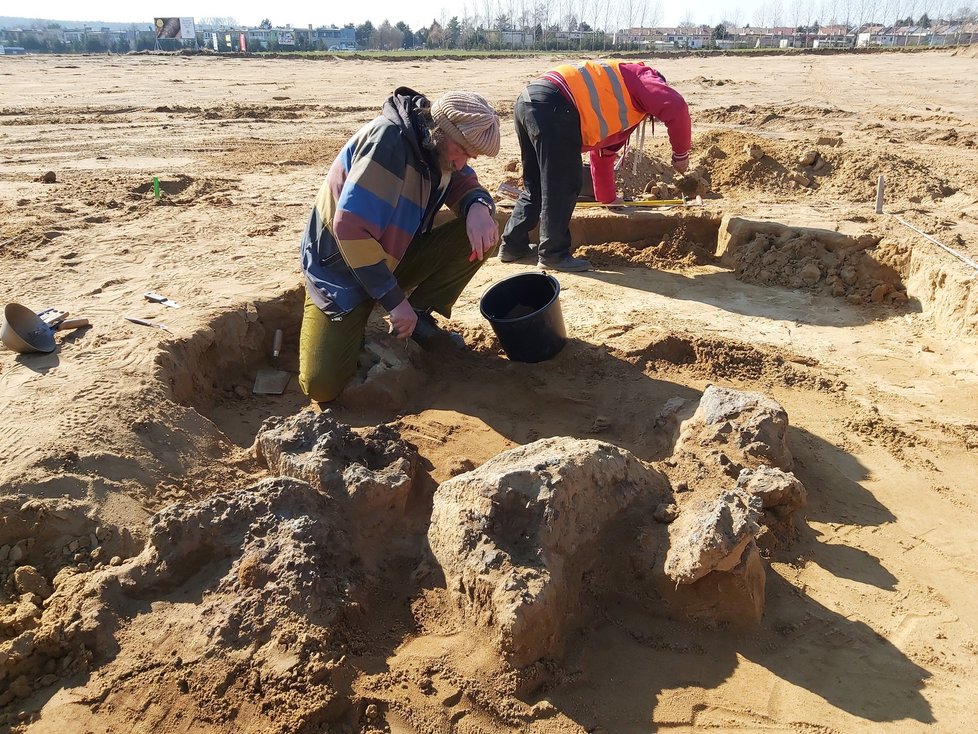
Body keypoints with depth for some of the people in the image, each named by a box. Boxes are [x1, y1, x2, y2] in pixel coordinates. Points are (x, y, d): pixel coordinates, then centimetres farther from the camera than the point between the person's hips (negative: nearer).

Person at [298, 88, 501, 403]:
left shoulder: (439, 146, -6)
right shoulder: (388, 140, -29)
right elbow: (350, 229, -33)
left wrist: (478, 208, -24)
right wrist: (394, 299, -26)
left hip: (396, 255, 7)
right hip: (341, 271, -6)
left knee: (480, 234, -13)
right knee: (322, 385, -20)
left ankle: (419, 318, 0)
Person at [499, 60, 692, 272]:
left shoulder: (617, 114, 34)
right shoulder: (641, 77, 10)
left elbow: (602, 155, 44)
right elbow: (675, 107, -8)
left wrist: (608, 198, 55)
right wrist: (681, 154, 3)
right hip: (552, 106, -10)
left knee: (535, 187, 19)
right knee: (561, 188, -2)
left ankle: (513, 245, 26)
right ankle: (553, 254, 6)